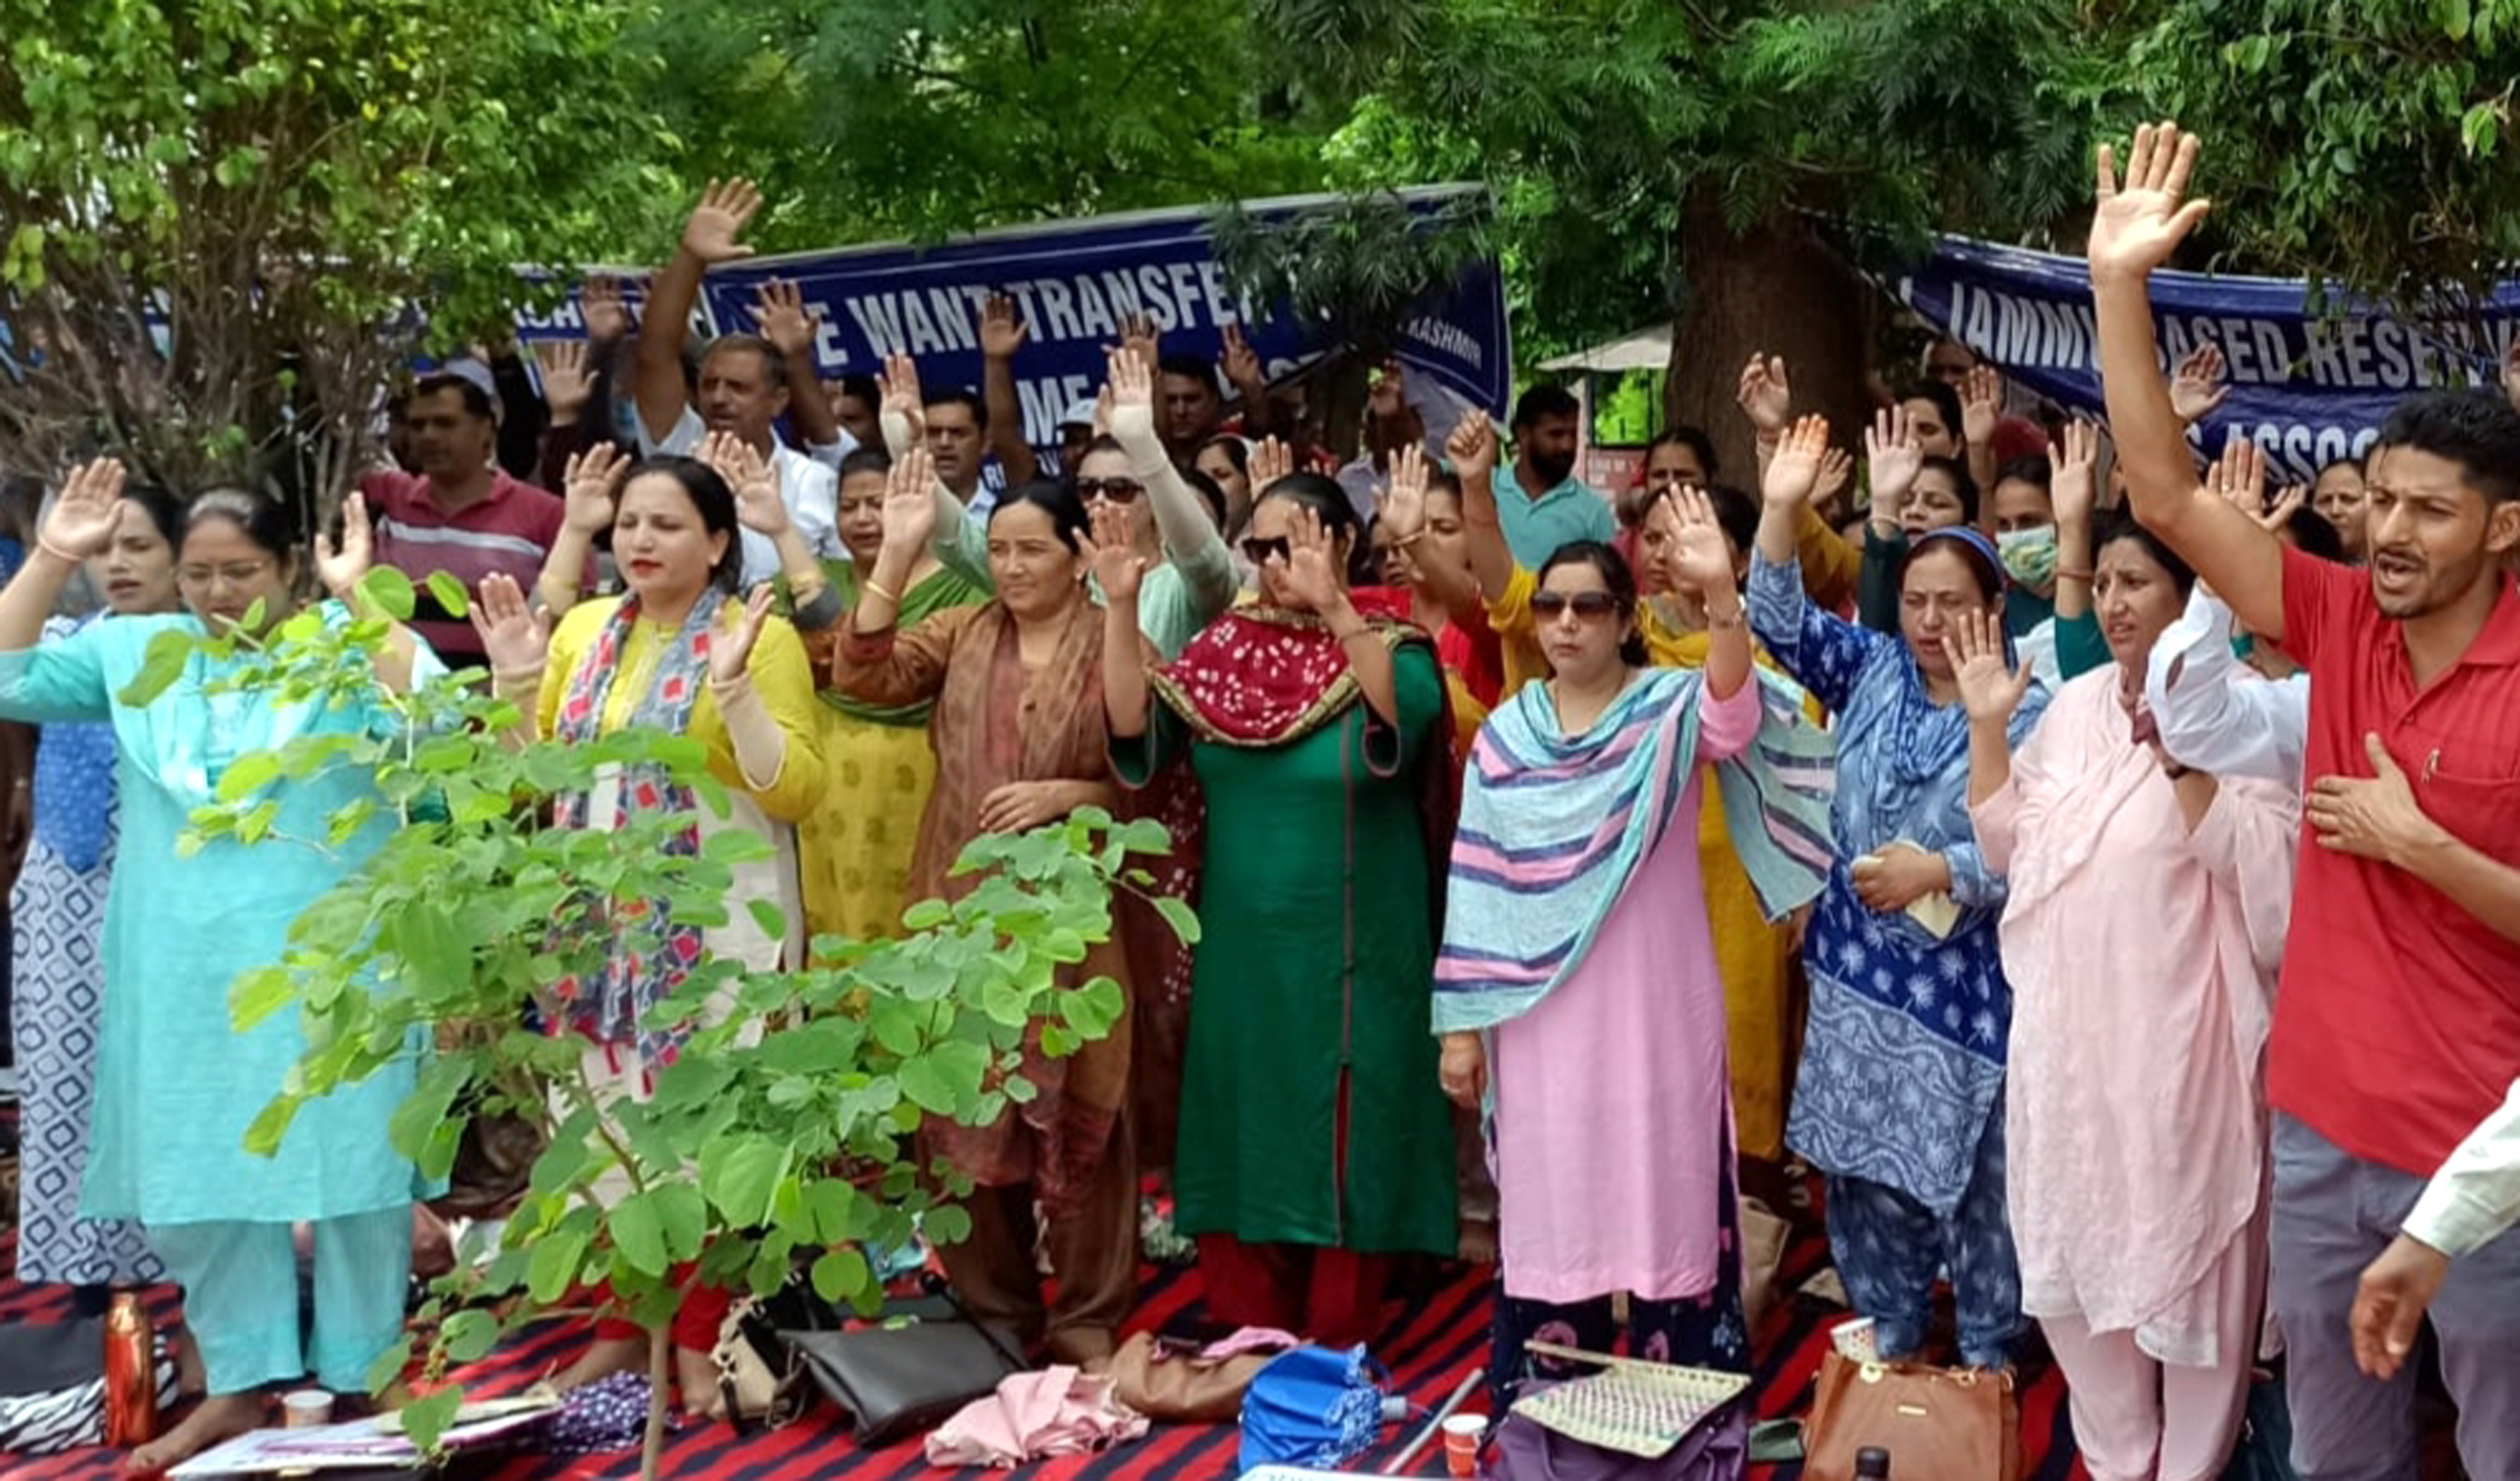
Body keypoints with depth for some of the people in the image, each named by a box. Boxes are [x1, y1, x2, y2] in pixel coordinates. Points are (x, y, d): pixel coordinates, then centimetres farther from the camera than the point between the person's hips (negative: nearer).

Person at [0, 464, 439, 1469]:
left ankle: (359, 1377, 19)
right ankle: (244, 1379, 27)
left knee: (345, 1164, 5)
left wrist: (360, 597, -25)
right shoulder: (135, 651, 7)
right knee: (198, 1172, 12)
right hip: (184, 973, 5)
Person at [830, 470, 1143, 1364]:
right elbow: (865, 676, -7)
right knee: (970, 1105, 11)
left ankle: (1086, 1315, 17)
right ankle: (993, 1305, 26)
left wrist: (1067, 795, -19)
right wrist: (897, 554, -11)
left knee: (1075, 1111, 4)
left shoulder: (1115, 646, -2)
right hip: (965, 905, 4)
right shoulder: (961, 631, 8)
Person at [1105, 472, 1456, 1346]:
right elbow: (1136, 730, -9)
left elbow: (1406, 718, -31)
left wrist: (1334, 605, -42)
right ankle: (1249, 1342, 24)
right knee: (1246, 1133, 11)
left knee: (1344, 1144, 4)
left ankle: (1336, 1355, 17)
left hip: (1349, 953, -4)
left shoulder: (1390, 650, -7)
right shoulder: (1226, 646, 4)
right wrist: (1122, 605, -19)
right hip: (1242, 945, 4)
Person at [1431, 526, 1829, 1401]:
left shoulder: (1673, 707, -4)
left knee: (1666, 1206, 5)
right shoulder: (1504, 735, 4)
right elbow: (1476, 885, 5)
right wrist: (1460, 1020, 3)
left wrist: (1721, 595, -44)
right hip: (1540, 1020, 3)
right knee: (1548, 1213, 11)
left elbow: (1736, 720, -29)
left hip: (1656, 1014, -2)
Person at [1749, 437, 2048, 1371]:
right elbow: (1783, 623, -3)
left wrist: (1940, 871, -22)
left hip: (1967, 982, -4)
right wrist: (1780, 512, -14)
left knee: (1972, 1169, 6)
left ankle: (1988, 1352, 23)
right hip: (1861, 966, 4)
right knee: (1869, 1158, 13)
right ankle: (1891, 1332, 29)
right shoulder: (1872, 671, 4)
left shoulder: (2028, 715, -8)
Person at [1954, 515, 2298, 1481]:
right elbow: (2006, 846, 11)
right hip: (2063, 1029, 7)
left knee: (2187, 1251, 6)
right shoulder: (2074, 706, 9)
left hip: (2176, 1037, -6)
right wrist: (1986, 725, 3)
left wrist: (2181, 753, -27)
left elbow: (2261, 870, -20)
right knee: (2076, 1247, 16)